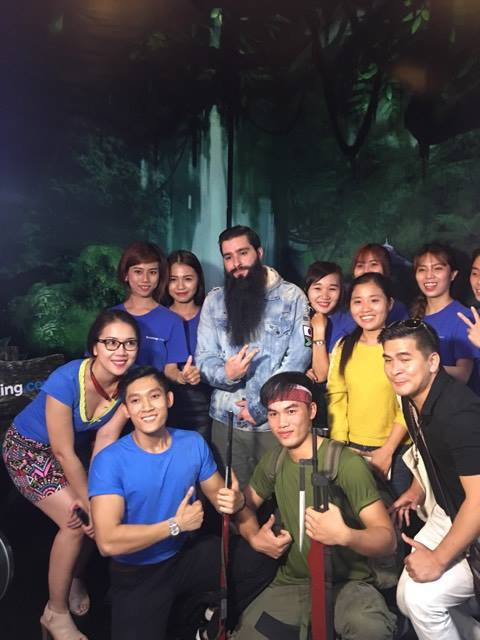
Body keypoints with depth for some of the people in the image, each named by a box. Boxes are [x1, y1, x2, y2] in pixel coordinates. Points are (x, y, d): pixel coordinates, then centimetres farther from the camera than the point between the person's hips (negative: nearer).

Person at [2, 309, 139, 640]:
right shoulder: (66, 381, -36)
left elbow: (106, 438, -16)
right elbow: (64, 454, -27)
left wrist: (92, 496, -22)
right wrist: (89, 502, -18)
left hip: (69, 447, 5)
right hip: (29, 448, -5)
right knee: (77, 522, -14)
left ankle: (71, 575, 31)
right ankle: (56, 613, 11)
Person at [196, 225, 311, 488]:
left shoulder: (292, 296, -4)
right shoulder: (214, 300, 5)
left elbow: (298, 357, -10)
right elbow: (204, 357, 2)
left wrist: (258, 406, -12)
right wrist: (225, 374, -20)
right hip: (227, 419, 2)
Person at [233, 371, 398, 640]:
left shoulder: (347, 463, -17)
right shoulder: (274, 461, 1)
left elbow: (388, 539, -21)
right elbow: (245, 506, 15)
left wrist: (345, 535, -42)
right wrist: (255, 538, -6)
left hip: (348, 582, -5)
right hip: (290, 582, 6)